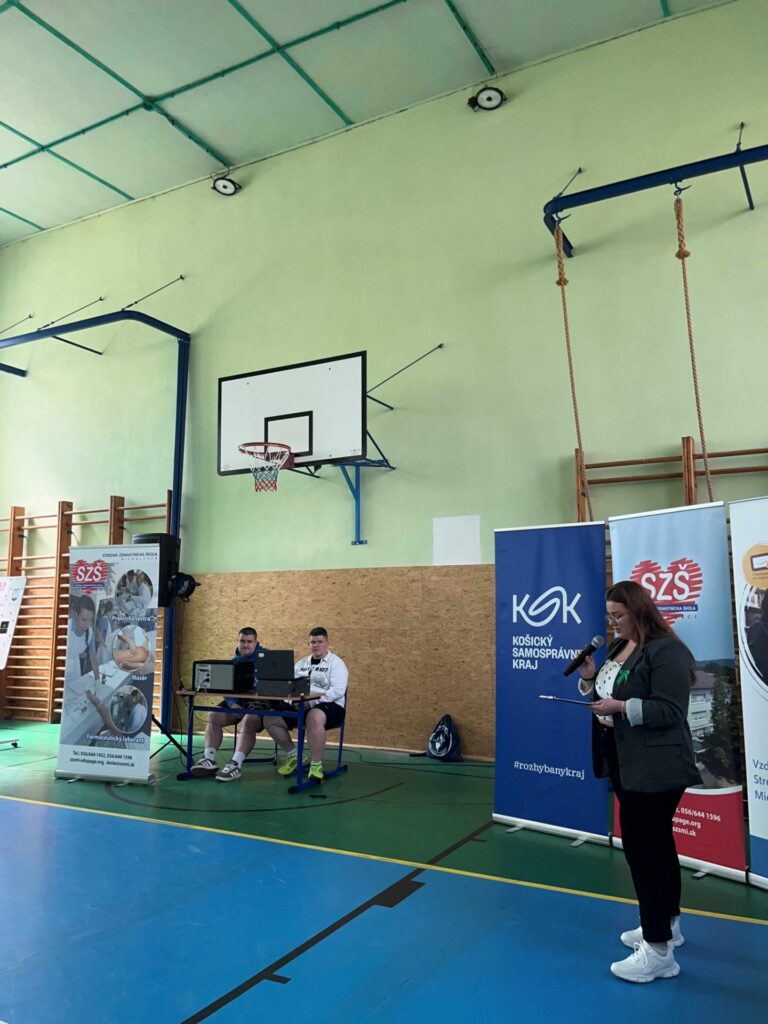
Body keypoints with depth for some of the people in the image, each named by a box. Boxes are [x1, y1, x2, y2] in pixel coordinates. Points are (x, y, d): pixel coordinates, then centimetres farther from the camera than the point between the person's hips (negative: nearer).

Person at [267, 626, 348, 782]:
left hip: (329, 706, -7)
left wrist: (312, 700, -24)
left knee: (314, 717, -41)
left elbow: (337, 691, -16)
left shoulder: (336, 663, -2)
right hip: (301, 706, 7)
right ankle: (294, 756, 10)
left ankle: (316, 765, -25)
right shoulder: (301, 663, 18)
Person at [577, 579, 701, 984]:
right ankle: (666, 924, 35)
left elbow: (671, 712, -23)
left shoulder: (666, 651, -18)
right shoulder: (618, 648, 10)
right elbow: (607, 696, 16)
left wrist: (622, 706, -28)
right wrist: (590, 680, -2)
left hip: (655, 769, -9)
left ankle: (658, 951, 5)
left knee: (642, 847, -6)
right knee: (655, 843, 20)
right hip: (628, 765, 9)